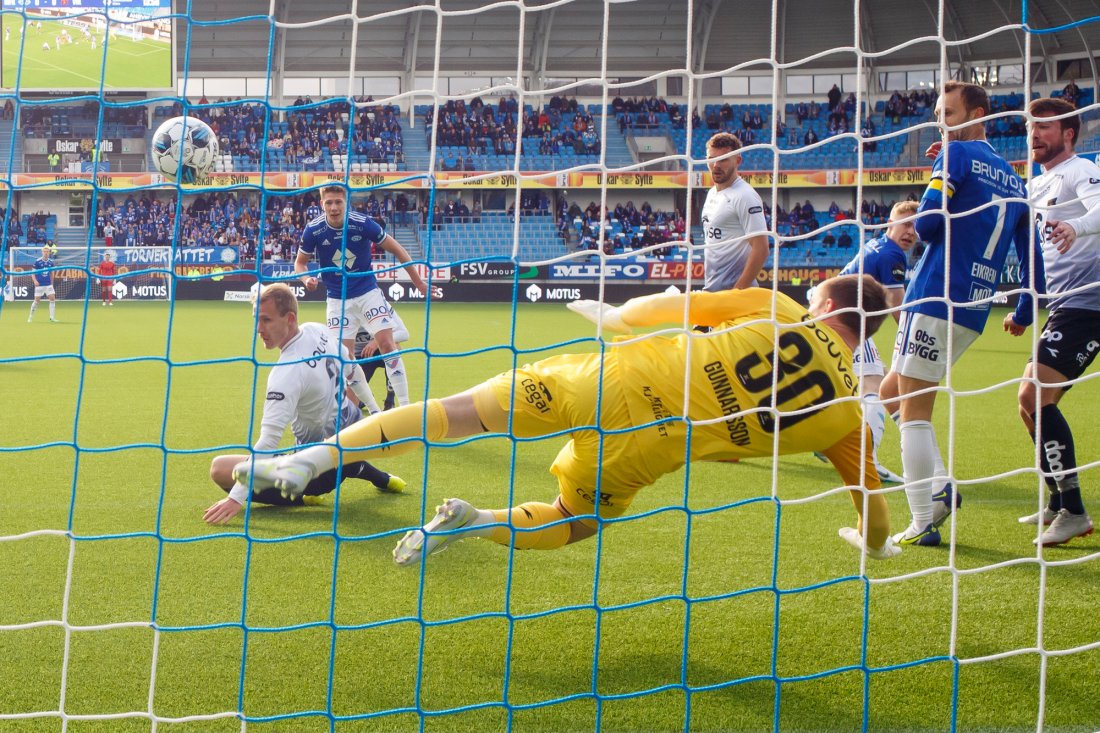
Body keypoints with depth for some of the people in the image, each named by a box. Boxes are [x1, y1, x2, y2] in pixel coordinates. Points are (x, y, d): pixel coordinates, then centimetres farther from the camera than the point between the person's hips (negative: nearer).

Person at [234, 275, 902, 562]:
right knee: (573, 521, 28)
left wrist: (617, 316, 28)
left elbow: (681, 304, 10)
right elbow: (870, 492, 22)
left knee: (460, 410, 3)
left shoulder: (778, 308, 8)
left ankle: (315, 457, -8)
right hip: (641, 456, 1)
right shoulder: (847, 413, 9)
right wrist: (876, 541, 44)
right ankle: (472, 522, 4)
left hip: (627, 375, 0)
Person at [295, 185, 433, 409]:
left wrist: (418, 281, 0)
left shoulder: (363, 223, -15)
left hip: (368, 292, -1)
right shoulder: (313, 230, -12)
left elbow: (396, 249, -3)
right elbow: (300, 262, 4)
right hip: (338, 300, 1)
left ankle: (404, 405, -7)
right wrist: (307, 279, -20)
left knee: (387, 343, -13)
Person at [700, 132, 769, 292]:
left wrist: (738, 291, -21)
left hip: (732, 290, -9)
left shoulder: (745, 196, -14)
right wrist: (708, 285, 17)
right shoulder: (712, 193, 14)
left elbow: (760, 249, -19)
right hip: (710, 289, 9)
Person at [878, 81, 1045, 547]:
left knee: (913, 409, -4)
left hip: (937, 297, -8)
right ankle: (938, 490, 6)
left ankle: (924, 524, -5)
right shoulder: (1014, 180, 18)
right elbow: (1031, 256, 19)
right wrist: (1023, 313, 28)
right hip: (975, 309, 8)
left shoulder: (957, 155, -3)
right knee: (892, 392, 18)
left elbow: (926, 224, -12)